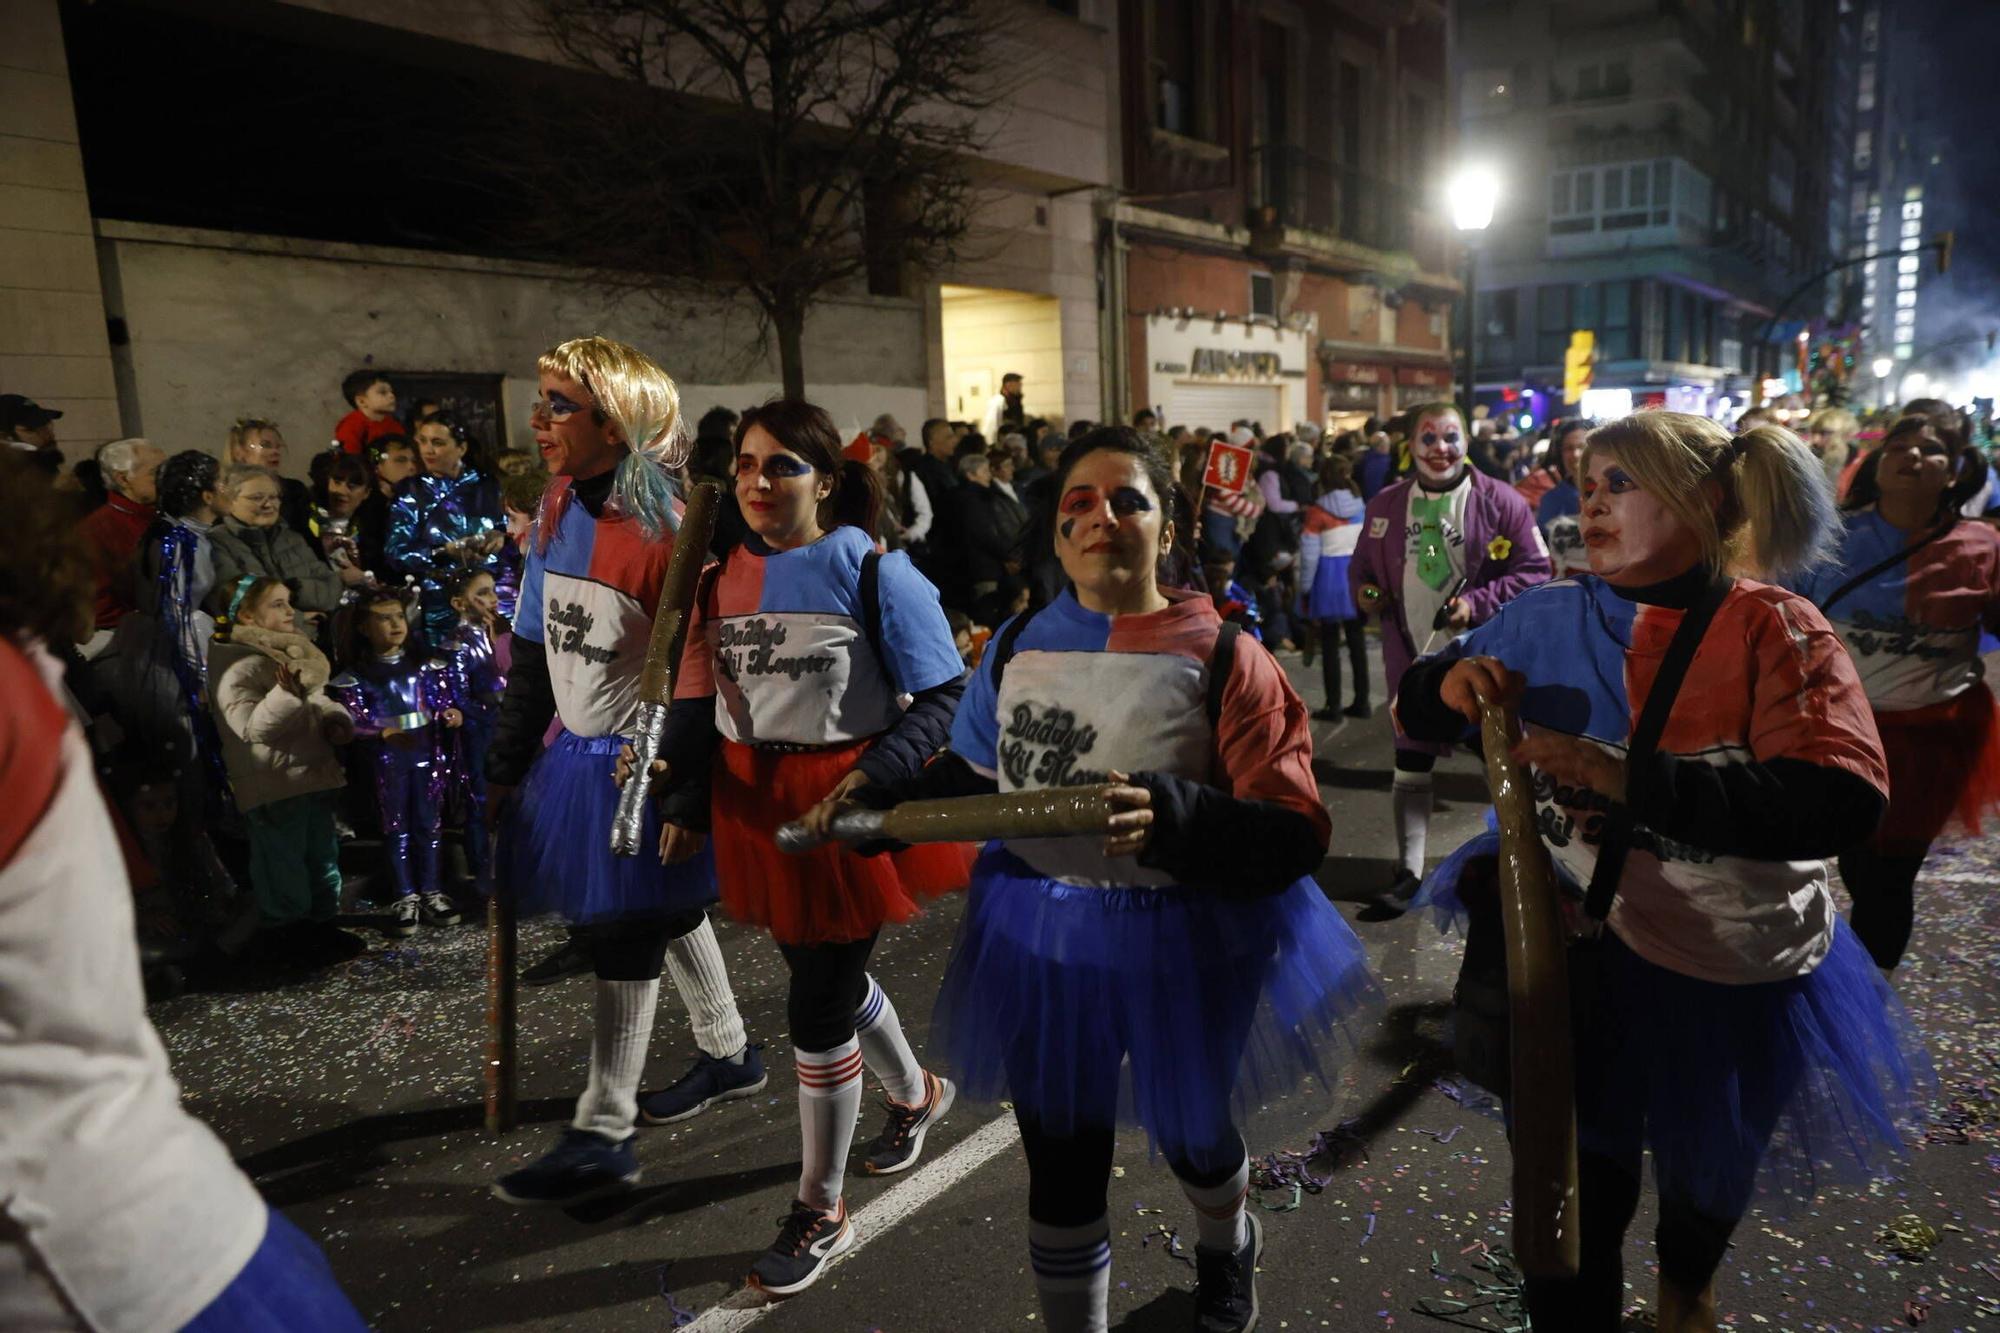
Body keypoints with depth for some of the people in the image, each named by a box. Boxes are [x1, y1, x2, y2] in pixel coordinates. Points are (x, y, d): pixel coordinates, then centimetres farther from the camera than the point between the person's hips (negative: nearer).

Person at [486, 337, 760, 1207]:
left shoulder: (663, 529, -23)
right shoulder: (558, 514, 4)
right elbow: (533, 653, 10)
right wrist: (505, 769, 14)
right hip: (576, 753, 8)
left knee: (620, 939, 1)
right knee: (667, 913, 20)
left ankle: (602, 1137, 17)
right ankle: (729, 1055, 40)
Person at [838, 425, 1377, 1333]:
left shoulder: (1223, 660, -15)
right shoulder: (1016, 647, -2)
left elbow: (1296, 835, -21)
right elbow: (976, 776, 13)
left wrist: (1175, 817, -38)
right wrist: (879, 799, -3)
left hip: (1185, 942, -2)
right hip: (1041, 940, 2)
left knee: (1189, 1132, 24)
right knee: (1060, 1170, 12)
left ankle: (1225, 1249, 62)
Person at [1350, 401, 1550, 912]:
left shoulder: (1500, 501, -6)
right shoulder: (1386, 504, 5)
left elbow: (1535, 570, -8)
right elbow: (1362, 565, 16)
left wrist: (1478, 602, -19)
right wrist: (1363, 592, -6)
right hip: (1411, 655, 3)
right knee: (1410, 765, 7)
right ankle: (1408, 872, 17)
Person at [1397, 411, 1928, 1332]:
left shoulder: (1774, 629, -17)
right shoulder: (1545, 619, -7)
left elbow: (1839, 803, -30)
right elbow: (1417, 714, 4)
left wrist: (1631, 779, -37)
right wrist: (1451, 684, -19)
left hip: (1732, 973, -1)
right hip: (1579, 953, 1)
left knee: (1708, 1168, 29)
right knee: (1574, 1198, 15)